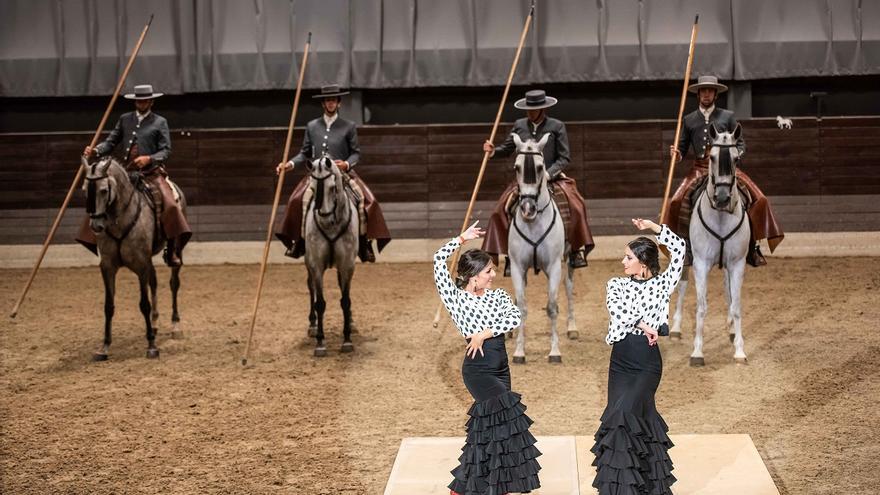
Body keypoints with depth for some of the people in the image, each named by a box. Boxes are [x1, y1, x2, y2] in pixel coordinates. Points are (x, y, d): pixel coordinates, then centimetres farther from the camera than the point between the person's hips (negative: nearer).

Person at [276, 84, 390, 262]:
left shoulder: (349, 127, 6)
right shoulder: (312, 126, 12)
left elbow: (356, 153, 5)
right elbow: (305, 153, 14)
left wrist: (347, 164, -15)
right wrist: (290, 164, -2)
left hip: (342, 174, -1)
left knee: (365, 199, -25)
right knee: (299, 199, -25)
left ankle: (364, 241, -12)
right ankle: (299, 240, -12)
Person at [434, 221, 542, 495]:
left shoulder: (499, 295, 8)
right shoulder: (456, 298, -4)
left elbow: (515, 317, -10)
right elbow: (439, 260, -13)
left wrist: (485, 333, -18)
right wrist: (462, 238, -4)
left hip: (501, 367, 6)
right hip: (477, 368, -6)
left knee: (488, 426, 9)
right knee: (506, 416, -15)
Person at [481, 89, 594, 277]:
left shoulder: (557, 127, -2)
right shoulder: (519, 125, 6)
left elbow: (564, 158, -3)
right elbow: (507, 149, 15)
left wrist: (547, 175, -16)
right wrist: (493, 151, -7)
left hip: (552, 179, -2)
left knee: (575, 205, -24)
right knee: (502, 210, -17)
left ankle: (575, 249, -8)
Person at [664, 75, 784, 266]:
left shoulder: (728, 117, 9)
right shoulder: (689, 120, 12)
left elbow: (740, 143, 11)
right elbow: (682, 148, 16)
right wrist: (677, 154, -7)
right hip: (699, 170, 1)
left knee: (759, 200, -18)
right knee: (677, 202, -23)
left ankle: (752, 246, -6)